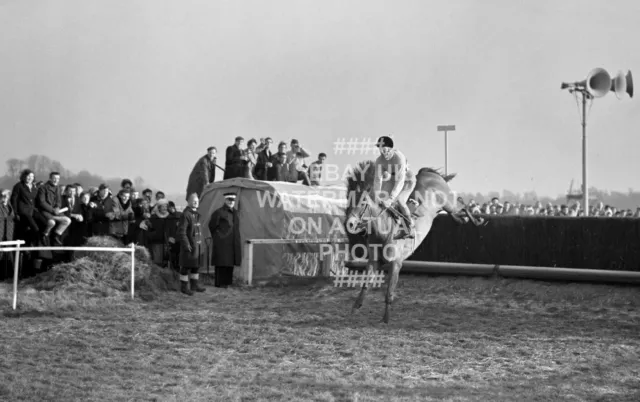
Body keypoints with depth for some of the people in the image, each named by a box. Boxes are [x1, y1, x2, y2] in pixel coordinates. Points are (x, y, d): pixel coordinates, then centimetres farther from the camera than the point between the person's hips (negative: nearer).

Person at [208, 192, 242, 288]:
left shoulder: (235, 212, 14)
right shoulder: (219, 212, -10)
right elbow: (212, 226, -6)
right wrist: (218, 237, -1)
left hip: (232, 243, 7)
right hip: (222, 243, -7)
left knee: (230, 262, 11)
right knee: (221, 262, -5)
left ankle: (227, 281, 19)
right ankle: (219, 283, 0)